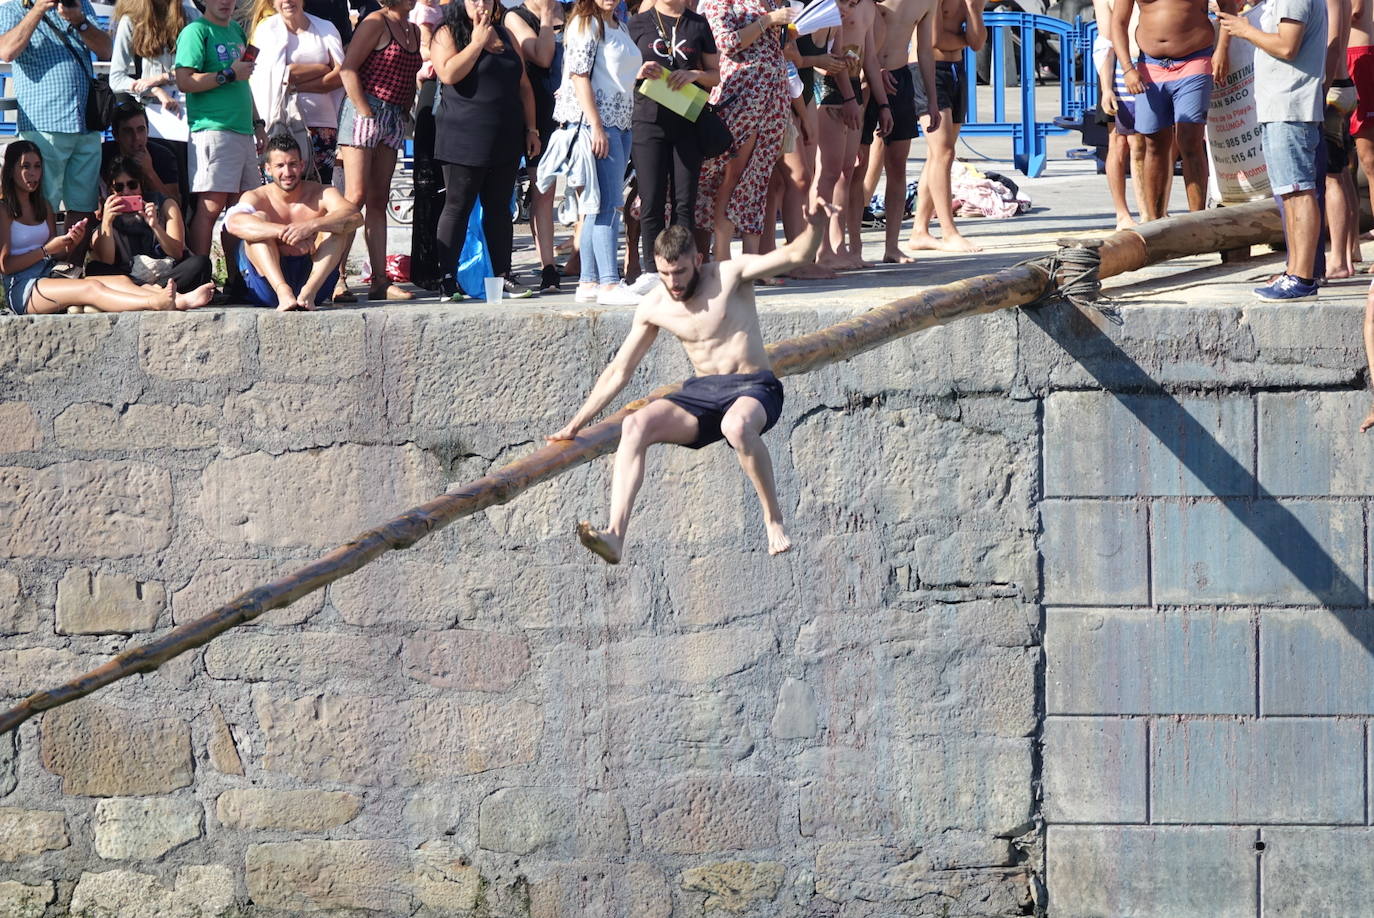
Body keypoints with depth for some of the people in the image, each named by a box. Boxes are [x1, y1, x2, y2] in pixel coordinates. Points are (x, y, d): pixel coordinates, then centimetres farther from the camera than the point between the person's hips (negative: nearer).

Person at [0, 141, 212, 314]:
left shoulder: (42, 206, 24)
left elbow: (58, 255, 17)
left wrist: (71, 244, -5)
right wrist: (47, 250, -12)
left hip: (51, 278, 7)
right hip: (22, 290, -7)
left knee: (121, 282, -18)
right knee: (91, 288, -33)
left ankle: (180, 300, -42)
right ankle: (158, 303, -56)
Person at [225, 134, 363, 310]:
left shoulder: (320, 194, 2)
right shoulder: (257, 198, -1)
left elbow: (356, 216, -19)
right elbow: (234, 223, -26)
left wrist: (311, 226, -37)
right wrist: (284, 232, -38)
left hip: (315, 276, 1)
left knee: (342, 223, -15)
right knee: (258, 218, -20)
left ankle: (309, 290, -34)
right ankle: (283, 291, -40)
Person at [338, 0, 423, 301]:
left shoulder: (413, 30, 16)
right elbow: (348, 68, -13)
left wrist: (405, 114, 9)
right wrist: (367, 114, -16)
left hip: (393, 119, 8)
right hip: (364, 112, -8)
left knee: (378, 202, 7)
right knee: (356, 197, -12)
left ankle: (380, 282, 5)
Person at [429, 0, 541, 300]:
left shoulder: (504, 36, 15)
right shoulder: (447, 35, -1)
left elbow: (523, 86, 18)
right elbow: (448, 73, -19)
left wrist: (531, 128, 12)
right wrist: (477, 42, -13)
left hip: (505, 140, 5)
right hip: (464, 139, -5)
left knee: (499, 208, 8)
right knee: (458, 207, -3)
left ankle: (503, 276, 12)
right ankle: (447, 280, -2)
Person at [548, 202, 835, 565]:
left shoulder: (730, 276, -5)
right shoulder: (653, 308, 6)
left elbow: (794, 255, -15)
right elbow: (618, 372, 13)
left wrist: (815, 227, -38)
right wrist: (575, 426, 12)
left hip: (754, 388, -4)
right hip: (701, 392, 4)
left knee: (736, 425, -41)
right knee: (635, 425, -23)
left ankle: (774, 521, -23)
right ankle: (615, 535, -35)